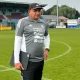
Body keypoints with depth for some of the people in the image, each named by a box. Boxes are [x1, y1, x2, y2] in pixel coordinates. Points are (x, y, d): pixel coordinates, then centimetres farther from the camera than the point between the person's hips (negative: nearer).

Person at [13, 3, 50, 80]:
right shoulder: (23, 22, -5)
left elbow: (47, 36, 29)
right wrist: (16, 61, -13)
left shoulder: (43, 23, 11)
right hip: (28, 61, -6)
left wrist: (47, 48, 11)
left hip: (40, 60, 6)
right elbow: (17, 41, -8)